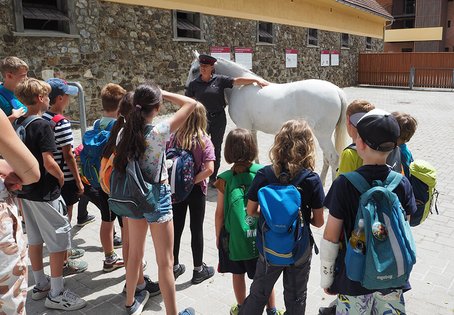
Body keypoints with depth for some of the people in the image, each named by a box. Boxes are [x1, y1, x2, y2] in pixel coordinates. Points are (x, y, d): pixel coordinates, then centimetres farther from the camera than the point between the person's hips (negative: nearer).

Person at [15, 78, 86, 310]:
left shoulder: (18, 124, 5)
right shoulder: (42, 125, -19)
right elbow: (48, 162, -23)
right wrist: (61, 177, -6)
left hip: (25, 190, 9)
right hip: (45, 193, -8)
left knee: (35, 239, 18)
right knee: (59, 240, 1)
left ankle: (40, 285, 31)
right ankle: (56, 294, 8)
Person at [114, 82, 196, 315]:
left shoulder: (126, 131, -6)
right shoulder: (158, 132, -22)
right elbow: (191, 103, -17)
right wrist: (164, 94, -7)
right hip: (157, 197, -6)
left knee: (135, 252, 23)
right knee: (165, 262, 6)